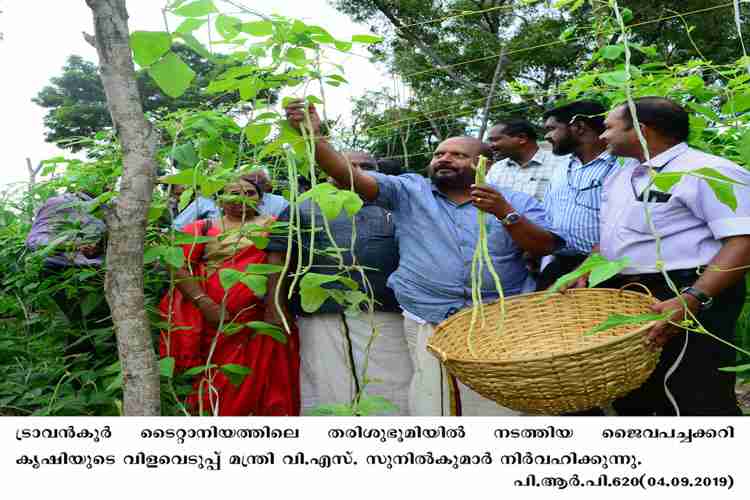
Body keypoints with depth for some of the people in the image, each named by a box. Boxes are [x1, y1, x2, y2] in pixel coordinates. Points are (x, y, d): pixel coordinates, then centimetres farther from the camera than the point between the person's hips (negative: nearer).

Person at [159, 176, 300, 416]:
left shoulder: (271, 226, 11)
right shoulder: (203, 228, 9)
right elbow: (177, 265, -3)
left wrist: (274, 309, -16)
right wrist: (205, 303, -16)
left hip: (255, 324, 0)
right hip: (208, 321, 0)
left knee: (250, 388, 0)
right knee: (211, 386, 3)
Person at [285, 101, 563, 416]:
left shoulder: (516, 202, 9)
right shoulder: (409, 191, 9)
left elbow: (547, 248, -1)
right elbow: (351, 178, -2)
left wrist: (506, 215, -16)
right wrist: (313, 136, -15)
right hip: (428, 325, 0)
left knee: (501, 405, 5)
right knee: (432, 402, 5)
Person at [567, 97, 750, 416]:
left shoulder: (708, 172, -13)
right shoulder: (620, 176, 16)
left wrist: (693, 300, -32)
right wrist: (584, 272, 8)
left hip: (682, 300, -9)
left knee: (695, 404, -4)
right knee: (630, 398, 18)